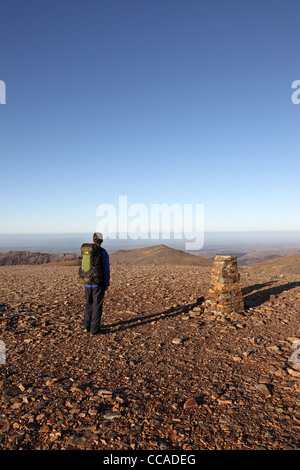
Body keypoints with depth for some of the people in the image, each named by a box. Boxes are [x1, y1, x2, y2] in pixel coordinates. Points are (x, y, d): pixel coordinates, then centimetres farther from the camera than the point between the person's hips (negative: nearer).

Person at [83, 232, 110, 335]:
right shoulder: (103, 253, -11)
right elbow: (106, 270, -12)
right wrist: (107, 284, -3)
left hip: (88, 283, 5)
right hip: (98, 283, -5)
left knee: (89, 304, 18)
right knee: (97, 305, 2)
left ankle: (87, 325, 21)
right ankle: (95, 328, 6)